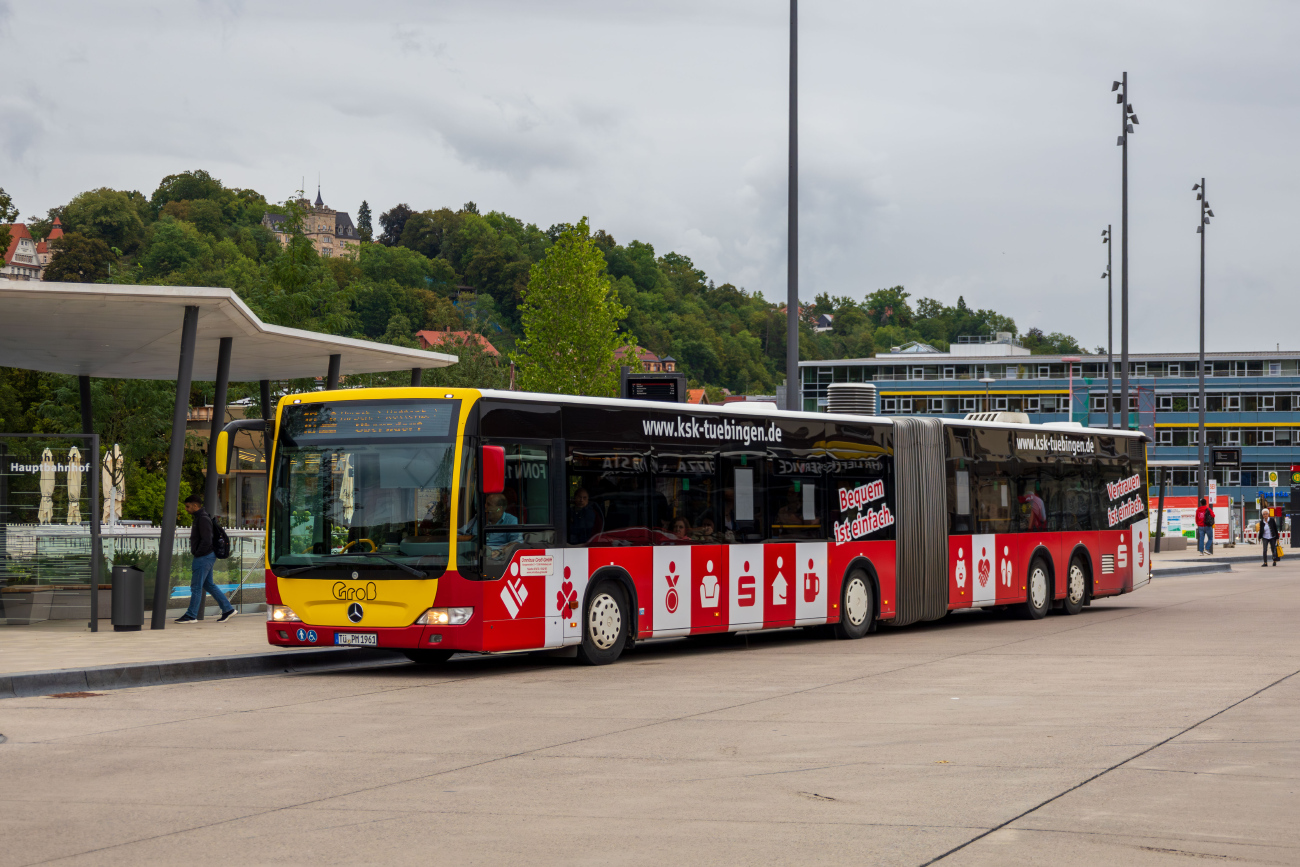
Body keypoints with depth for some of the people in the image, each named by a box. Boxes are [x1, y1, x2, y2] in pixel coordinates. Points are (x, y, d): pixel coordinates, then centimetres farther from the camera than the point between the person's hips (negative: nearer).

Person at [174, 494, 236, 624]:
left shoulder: (203, 519, -17)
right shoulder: (199, 518, 15)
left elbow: (206, 541, -23)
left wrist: (196, 554, -16)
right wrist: (196, 555, 14)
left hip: (204, 558, -11)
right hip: (206, 557, 11)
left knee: (196, 586, -4)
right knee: (209, 585, 14)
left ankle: (191, 615, 2)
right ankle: (228, 609, 16)